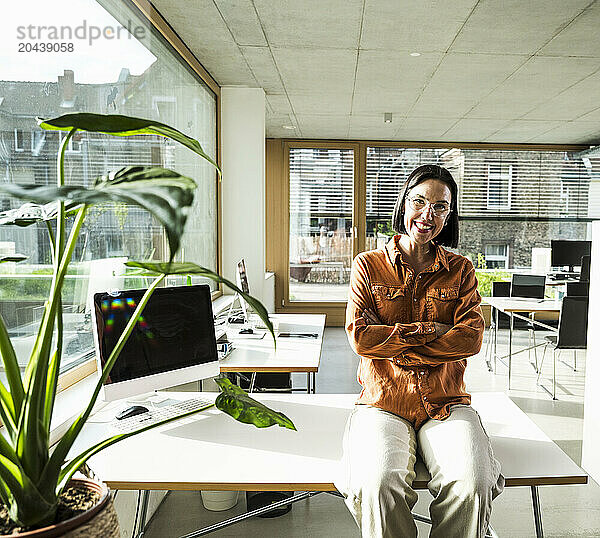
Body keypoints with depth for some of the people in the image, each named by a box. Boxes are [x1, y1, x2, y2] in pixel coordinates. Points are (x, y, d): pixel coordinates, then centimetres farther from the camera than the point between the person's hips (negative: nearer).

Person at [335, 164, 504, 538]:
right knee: (379, 483, -28)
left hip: (446, 403, 2)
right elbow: (360, 337, -5)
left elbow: (471, 338, -4)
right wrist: (427, 330, -8)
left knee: (472, 483, -25)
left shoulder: (460, 270, 9)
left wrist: (395, 346, -10)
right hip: (383, 402, -1)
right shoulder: (369, 265, 6)